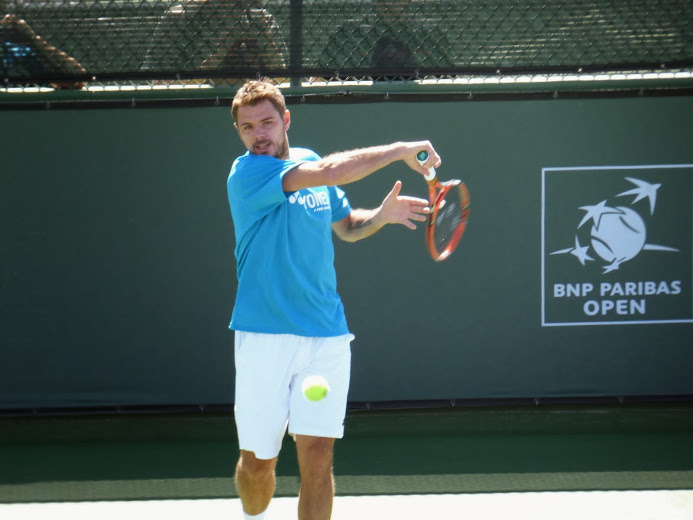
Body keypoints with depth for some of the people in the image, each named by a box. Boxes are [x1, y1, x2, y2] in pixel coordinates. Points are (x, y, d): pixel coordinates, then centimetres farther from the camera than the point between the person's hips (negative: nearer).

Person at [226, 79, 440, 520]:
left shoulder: (309, 161, 10)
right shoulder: (246, 174, -11)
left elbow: (346, 226, 26)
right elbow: (328, 173, -25)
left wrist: (380, 216, 3)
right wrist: (400, 150, -16)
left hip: (326, 338, 4)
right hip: (265, 338, -4)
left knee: (317, 458, -6)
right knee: (257, 463, 5)